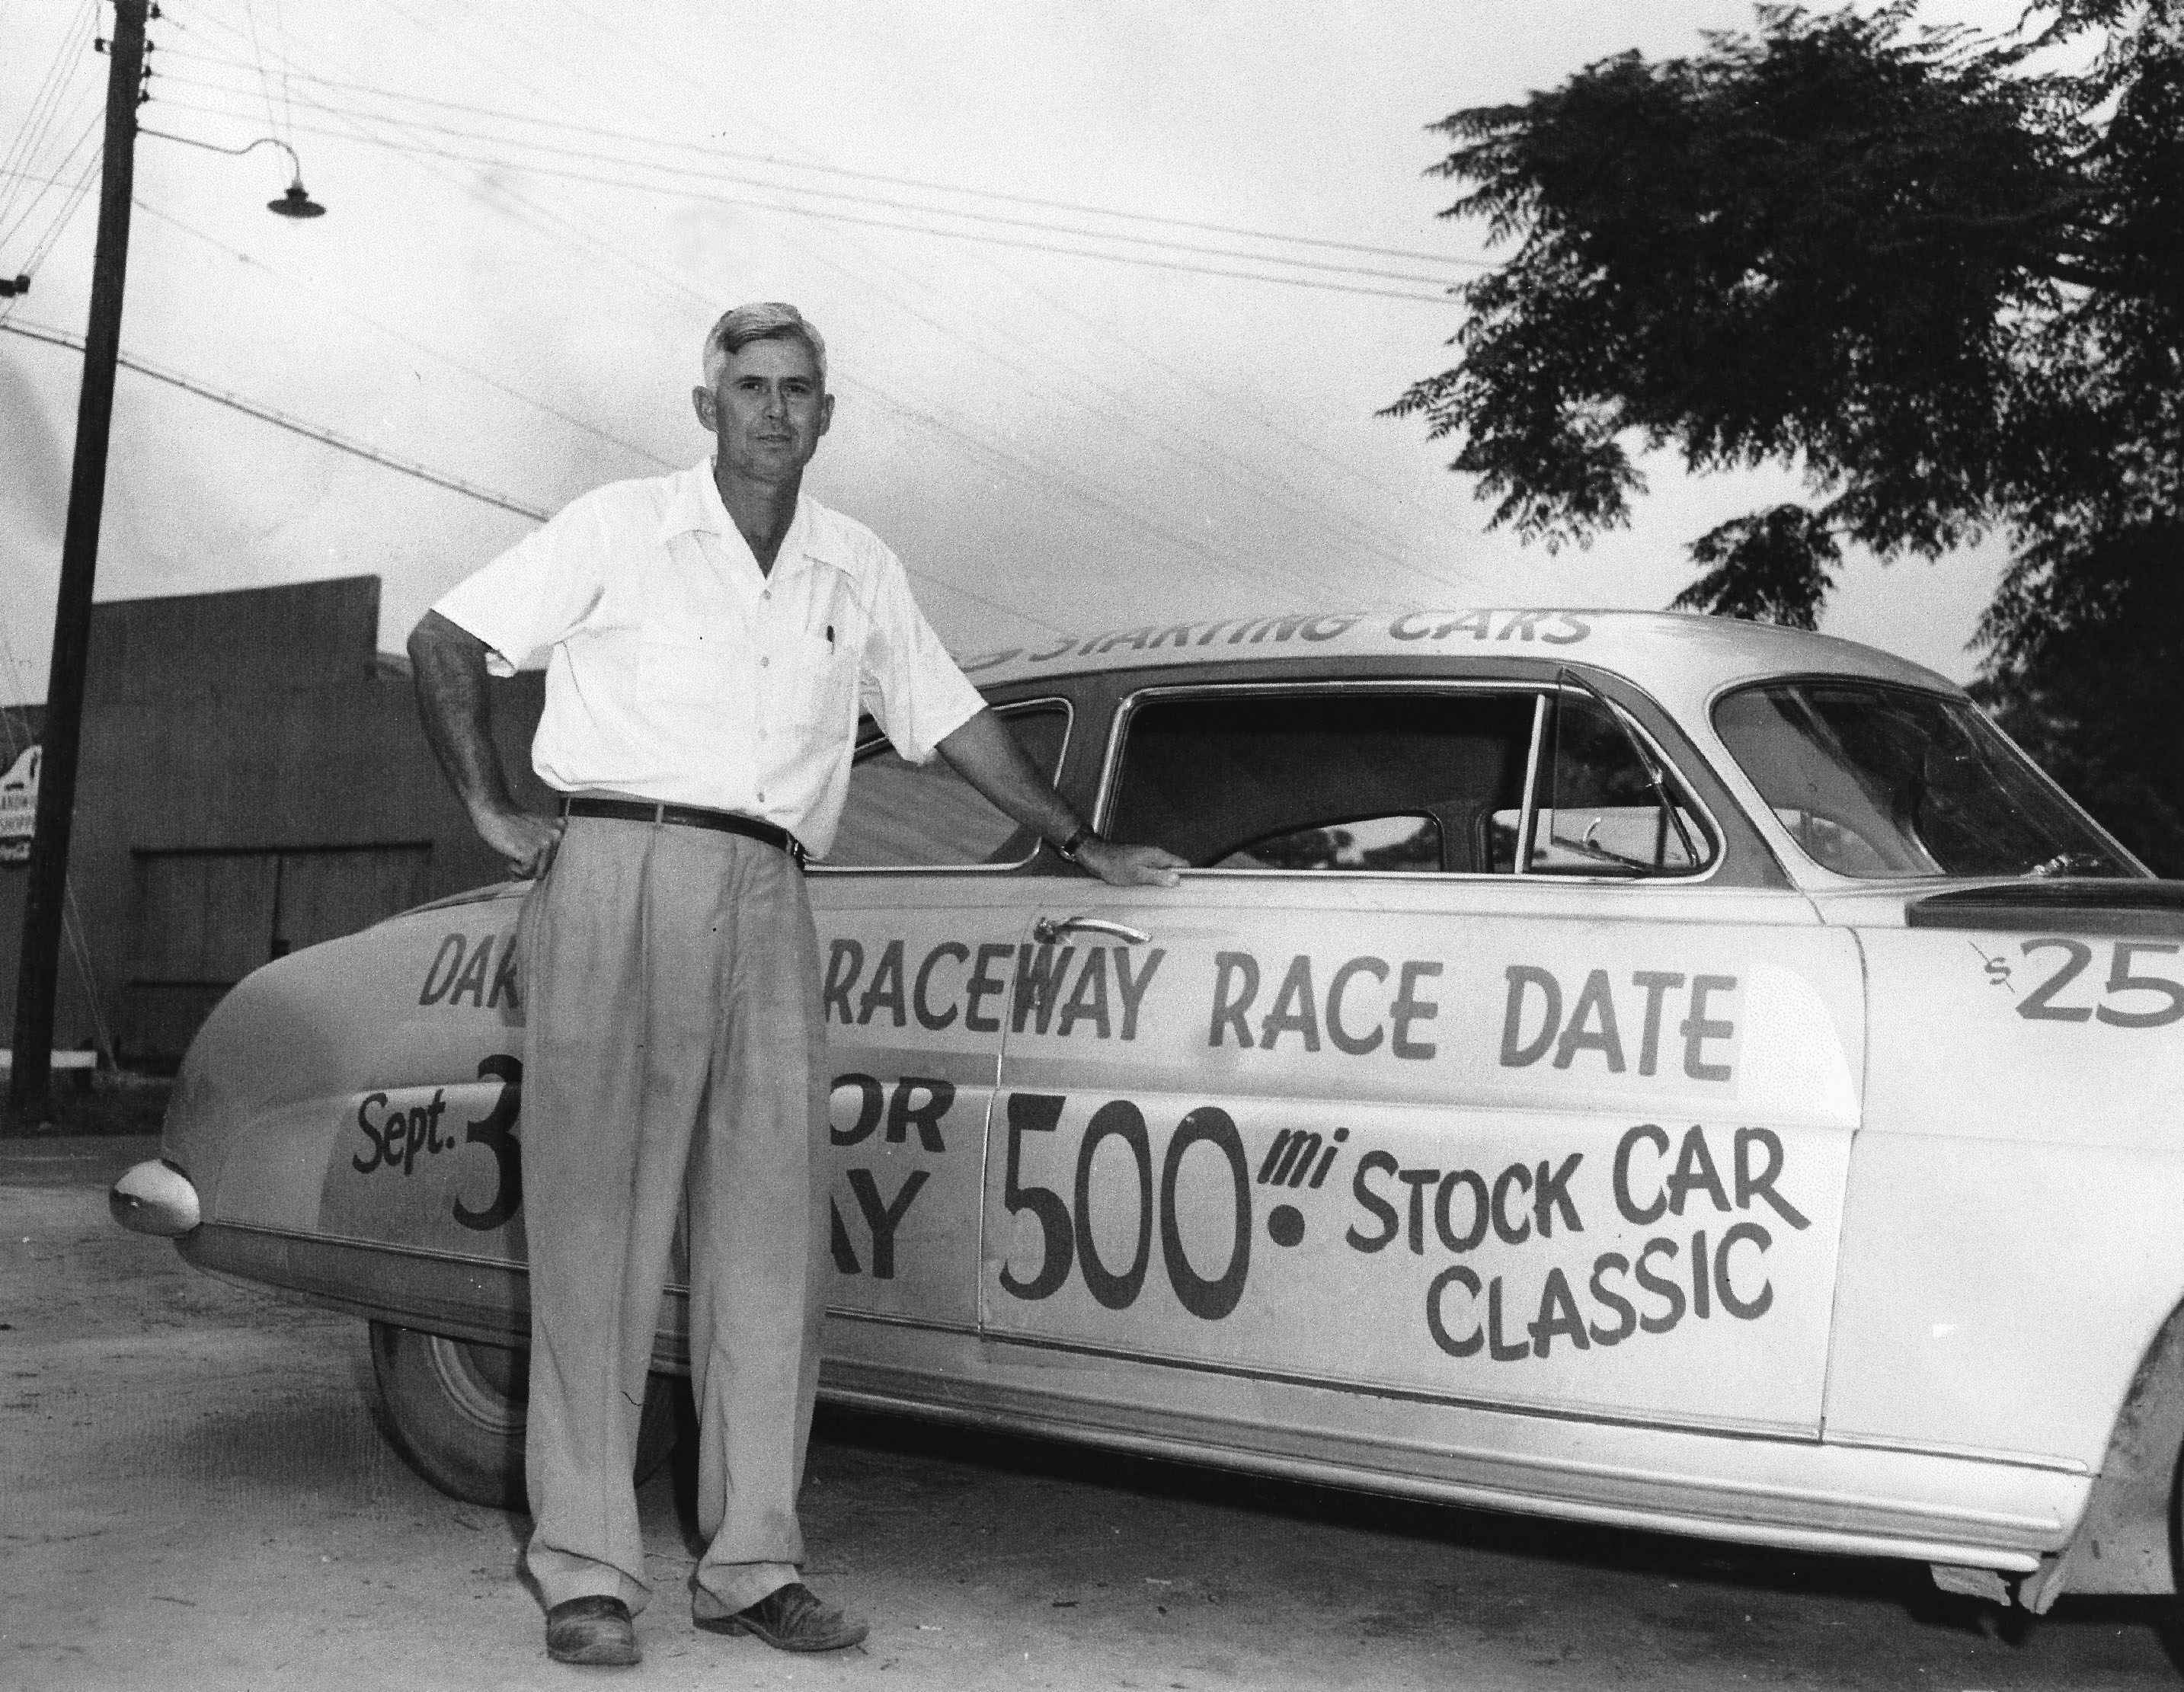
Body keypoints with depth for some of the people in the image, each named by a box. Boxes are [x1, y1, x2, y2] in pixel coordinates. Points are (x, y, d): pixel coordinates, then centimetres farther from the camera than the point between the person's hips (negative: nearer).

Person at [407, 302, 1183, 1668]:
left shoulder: (861, 572, 17)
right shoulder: (620, 529, 7)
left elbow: (949, 719, 24)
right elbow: (446, 643, 8)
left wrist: (1085, 844, 25)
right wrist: (494, 812, 1)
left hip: (771, 907, 4)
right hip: (622, 876, -3)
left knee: (771, 1244, 1)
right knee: (600, 1231, -4)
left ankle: (753, 1563, 9)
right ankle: (586, 1570, 1)